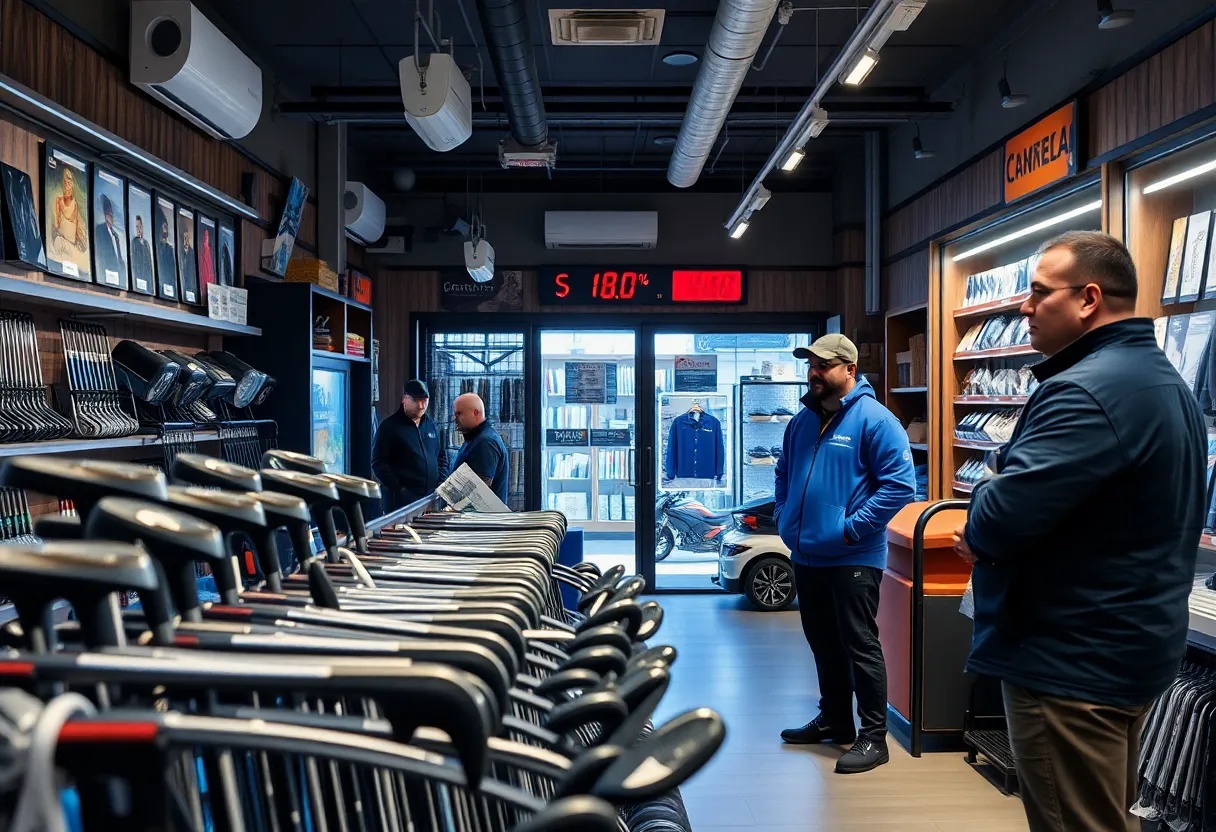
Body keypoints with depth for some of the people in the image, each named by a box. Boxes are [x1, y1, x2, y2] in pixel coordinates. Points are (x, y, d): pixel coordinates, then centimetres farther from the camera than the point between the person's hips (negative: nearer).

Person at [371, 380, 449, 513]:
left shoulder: (431, 425, 14)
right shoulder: (389, 426, -3)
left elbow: (442, 456, 22)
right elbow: (378, 462, -7)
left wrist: (441, 483, 7)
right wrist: (398, 488, -16)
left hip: (431, 496, 5)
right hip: (401, 498, -5)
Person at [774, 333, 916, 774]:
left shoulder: (873, 419, -12)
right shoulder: (802, 420, 11)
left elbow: (900, 484, -18)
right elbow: (784, 474, 24)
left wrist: (853, 528, -18)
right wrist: (784, 518, 10)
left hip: (852, 558, -8)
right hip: (805, 556, 8)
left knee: (860, 647, 1)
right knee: (823, 645, 18)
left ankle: (873, 737, 13)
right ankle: (833, 721, 33)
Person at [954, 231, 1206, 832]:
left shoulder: (1087, 389, -24)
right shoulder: (1163, 380, 11)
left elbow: (1003, 515, -32)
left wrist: (977, 536, -7)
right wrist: (993, 533, 2)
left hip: (1073, 661, -10)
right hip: (1130, 647, 10)